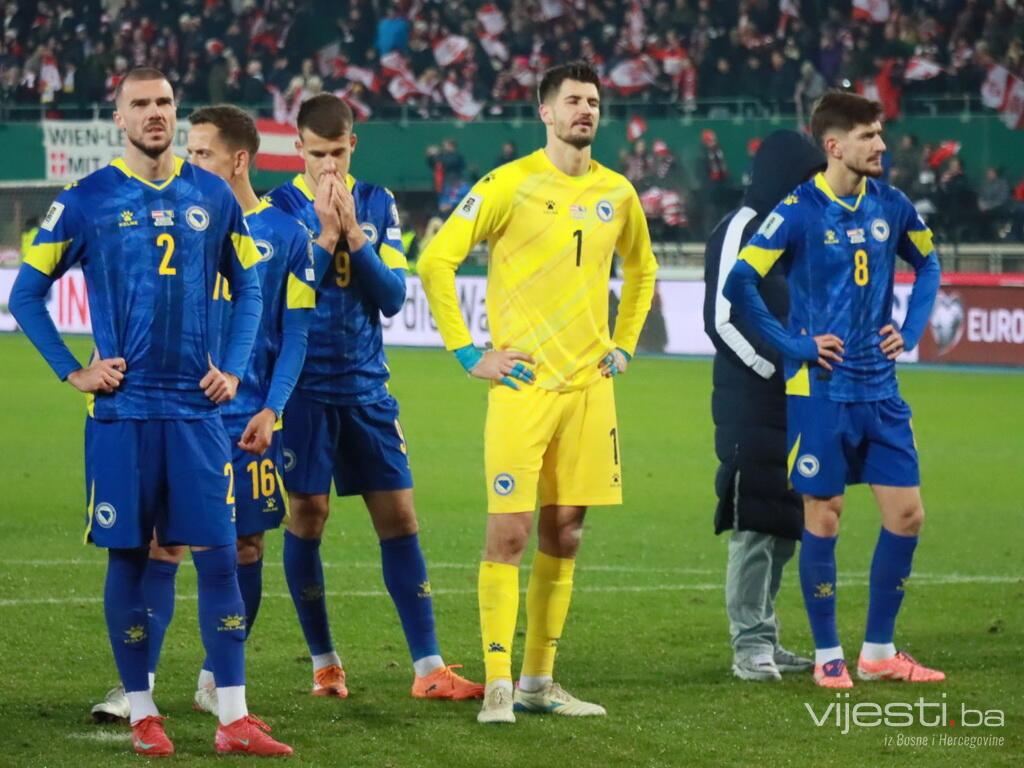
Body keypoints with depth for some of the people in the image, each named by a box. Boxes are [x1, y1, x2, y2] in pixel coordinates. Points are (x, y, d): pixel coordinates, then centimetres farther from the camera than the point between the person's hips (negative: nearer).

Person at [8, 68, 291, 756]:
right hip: (122, 409, -2)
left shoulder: (212, 197, 7)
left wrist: (233, 368, 6)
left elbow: (248, 289, 18)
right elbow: (27, 293, 6)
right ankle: (143, 713, 11)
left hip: (197, 407, 2)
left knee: (218, 553, -1)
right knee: (128, 557, 2)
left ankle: (235, 719, 1)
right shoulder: (88, 201, 0)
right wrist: (73, 371, -1)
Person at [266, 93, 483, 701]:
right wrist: (323, 229, -18)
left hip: (366, 388, 3)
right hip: (303, 388, -3)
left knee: (399, 517, 0)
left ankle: (429, 668, 1)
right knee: (307, 516, 0)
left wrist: (353, 233, -13)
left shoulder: (377, 205, 5)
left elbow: (393, 296, -1)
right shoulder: (279, 206, -4)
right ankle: (324, 663, 13)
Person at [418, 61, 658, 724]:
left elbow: (642, 270, 29)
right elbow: (436, 262, -7)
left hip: (589, 388, 5)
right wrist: (466, 353, -9)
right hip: (522, 384, -5)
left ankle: (539, 681, 16)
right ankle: (498, 686, -6)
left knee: (564, 535, 8)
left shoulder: (616, 192, 10)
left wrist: (622, 346, 18)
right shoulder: (510, 184, -6)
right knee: (509, 532, -9)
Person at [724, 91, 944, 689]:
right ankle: (828, 655, 13)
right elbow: (739, 284, -13)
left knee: (906, 515, 3)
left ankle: (879, 651, 16)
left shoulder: (891, 206, 5)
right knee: (824, 519, 1)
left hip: (881, 390, 5)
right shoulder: (800, 212, -11)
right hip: (821, 392, -5)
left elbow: (928, 263, 22)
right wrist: (795, 344, -11)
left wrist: (911, 331, 10)